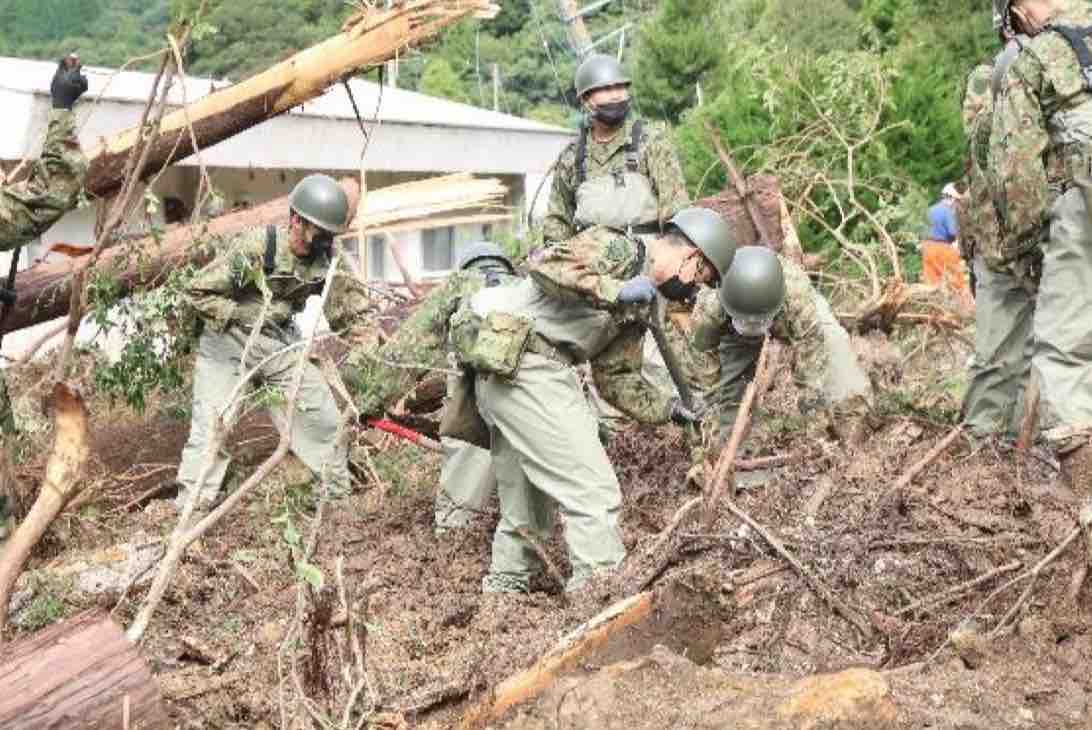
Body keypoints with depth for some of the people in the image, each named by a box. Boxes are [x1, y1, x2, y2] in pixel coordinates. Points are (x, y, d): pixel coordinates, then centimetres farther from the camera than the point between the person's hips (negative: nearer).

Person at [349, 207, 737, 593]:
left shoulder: (637, 308, 22)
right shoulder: (619, 247, -6)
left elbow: (616, 378, 23)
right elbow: (547, 268, -22)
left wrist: (668, 409, 14)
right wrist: (614, 290, -25)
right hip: (523, 365, -10)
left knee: (528, 504, 18)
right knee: (594, 492, -10)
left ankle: (504, 586, 29)